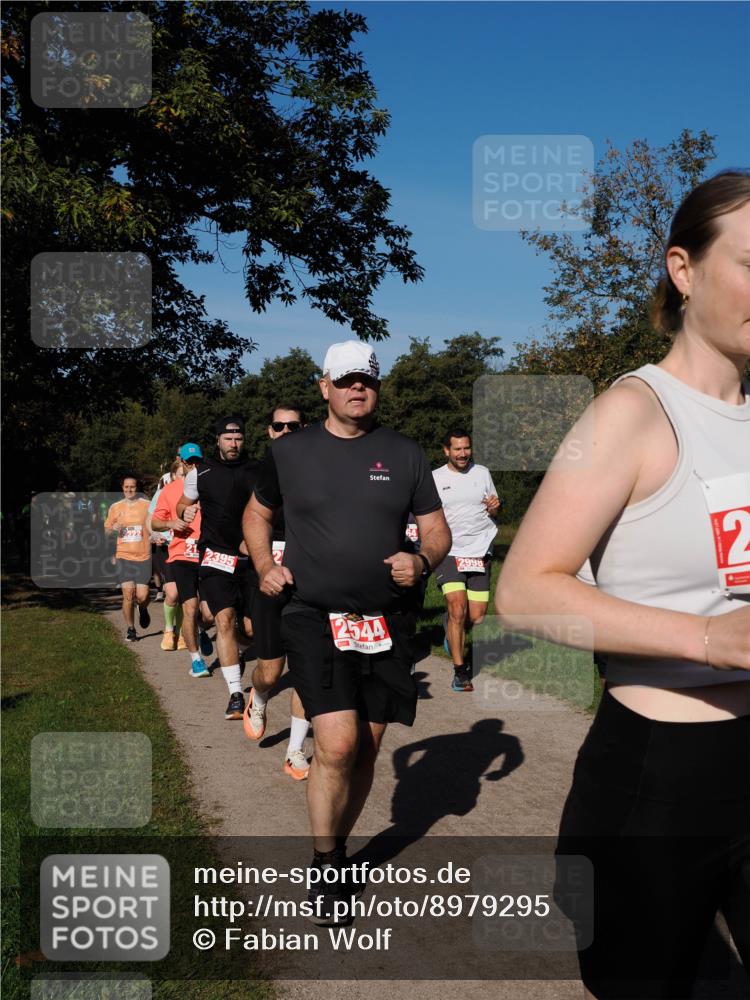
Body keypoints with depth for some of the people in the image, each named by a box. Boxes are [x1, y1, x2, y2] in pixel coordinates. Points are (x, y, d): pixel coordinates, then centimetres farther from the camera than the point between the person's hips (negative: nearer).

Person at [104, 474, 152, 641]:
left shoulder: (146, 505, 3)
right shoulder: (115, 507, 10)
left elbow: (153, 529, 5)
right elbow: (107, 530, 19)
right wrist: (114, 529, -4)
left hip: (143, 557, -1)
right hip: (123, 556, 1)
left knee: (142, 596, -5)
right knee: (128, 594, -8)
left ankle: (143, 609, 32)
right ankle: (130, 629, 9)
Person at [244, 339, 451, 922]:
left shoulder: (405, 454, 6)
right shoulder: (290, 452, 5)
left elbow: (437, 531, 9)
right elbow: (258, 513, 20)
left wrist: (422, 561, -13)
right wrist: (264, 567, 3)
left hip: (388, 623, 2)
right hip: (314, 618, -2)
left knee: (366, 747, 11)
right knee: (337, 744, -15)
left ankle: (338, 846, 35)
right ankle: (325, 868, 6)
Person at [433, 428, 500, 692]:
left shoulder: (482, 473, 9)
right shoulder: (434, 478, 2)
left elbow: (493, 512, 18)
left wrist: (494, 507, -5)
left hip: (480, 552, 3)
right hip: (448, 552, -3)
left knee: (477, 618, 2)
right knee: (457, 609, -16)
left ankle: (452, 629, 37)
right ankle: (460, 671, -6)